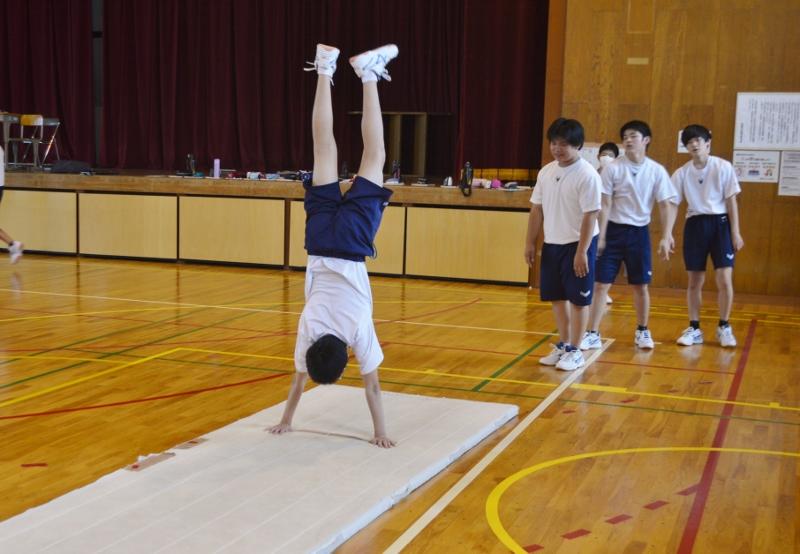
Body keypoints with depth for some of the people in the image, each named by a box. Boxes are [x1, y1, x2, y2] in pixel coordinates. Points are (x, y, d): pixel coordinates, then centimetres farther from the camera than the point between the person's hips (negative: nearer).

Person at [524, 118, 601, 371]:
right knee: (557, 297, 13)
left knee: (578, 299, 3)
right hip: (552, 244, 6)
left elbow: (590, 216, -17)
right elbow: (537, 209, 10)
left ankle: (575, 351, 12)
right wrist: (530, 242, 8)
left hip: (577, 245, -6)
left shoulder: (587, 175, -15)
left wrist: (582, 251, -19)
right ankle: (562, 346, 26)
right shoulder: (546, 172, 4)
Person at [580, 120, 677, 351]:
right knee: (601, 284, -2)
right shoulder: (613, 168, -5)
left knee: (641, 286, 9)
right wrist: (600, 237, -8)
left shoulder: (657, 171, -2)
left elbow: (666, 205, -1)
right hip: (614, 230, -1)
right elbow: (605, 205, -4)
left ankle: (642, 331, 27)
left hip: (639, 232, 1)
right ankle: (592, 334, 5)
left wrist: (666, 237, -10)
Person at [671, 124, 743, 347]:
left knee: (724, 280, -7)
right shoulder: (682, 173, 1)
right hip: (695, 225, 2)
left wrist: (736, 232, -4)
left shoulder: (723, 167, -5)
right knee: (694, 282, 7)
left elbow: (731, 201, -2)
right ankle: (694, 329, 17)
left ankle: (724, 328, 10)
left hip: (720, 223, -2)